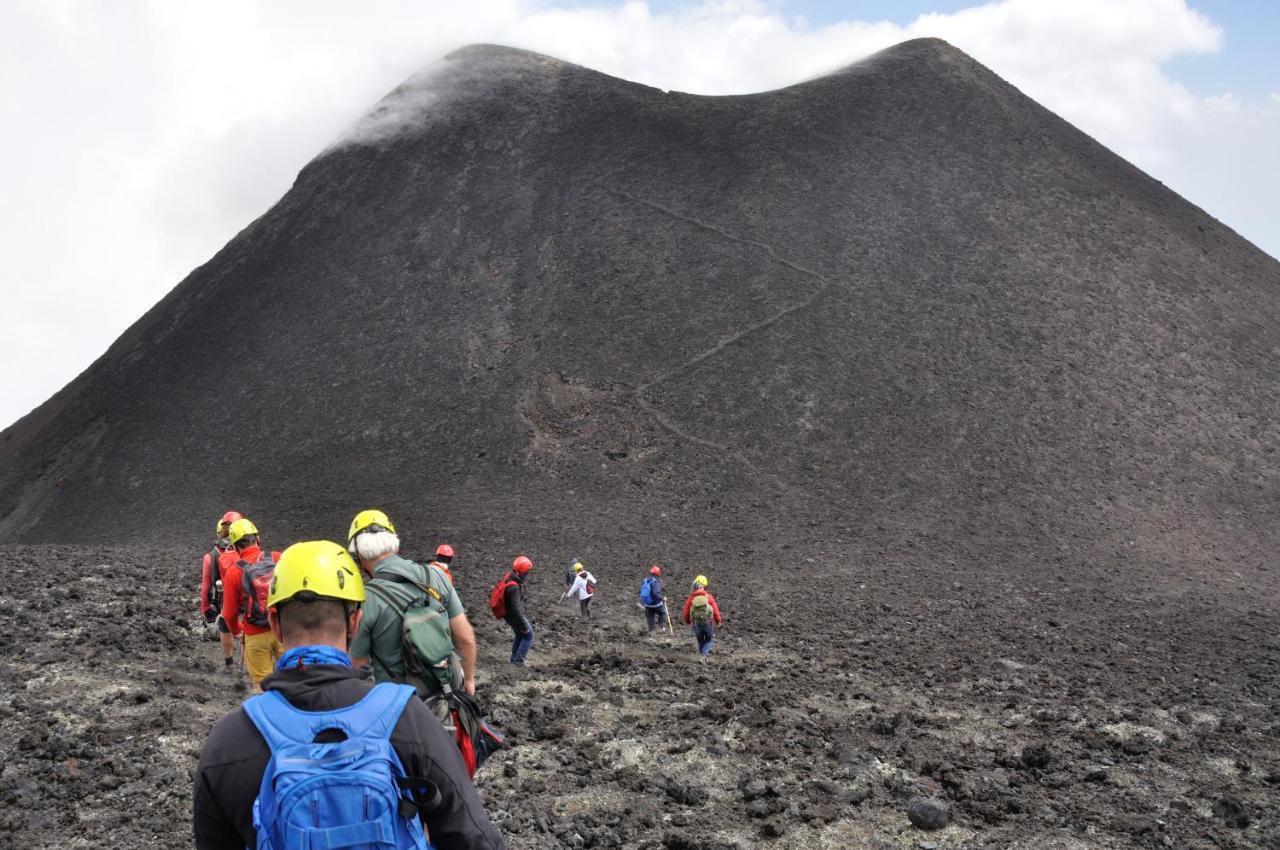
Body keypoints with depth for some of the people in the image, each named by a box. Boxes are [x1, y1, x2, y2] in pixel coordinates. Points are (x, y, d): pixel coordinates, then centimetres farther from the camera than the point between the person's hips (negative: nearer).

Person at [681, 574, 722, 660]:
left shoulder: (691, 598, -8)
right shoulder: (709, 597, -10)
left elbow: (686, 611, -1)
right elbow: (716, 610, -5)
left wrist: (687, 622, 19)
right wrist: (718, 621, 13)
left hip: (696, 624, 1)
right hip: (708, 623, -1)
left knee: (700, 642, 21)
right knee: (709, 640, 15)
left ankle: (702, 656, 26)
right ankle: (703, 655, -5)